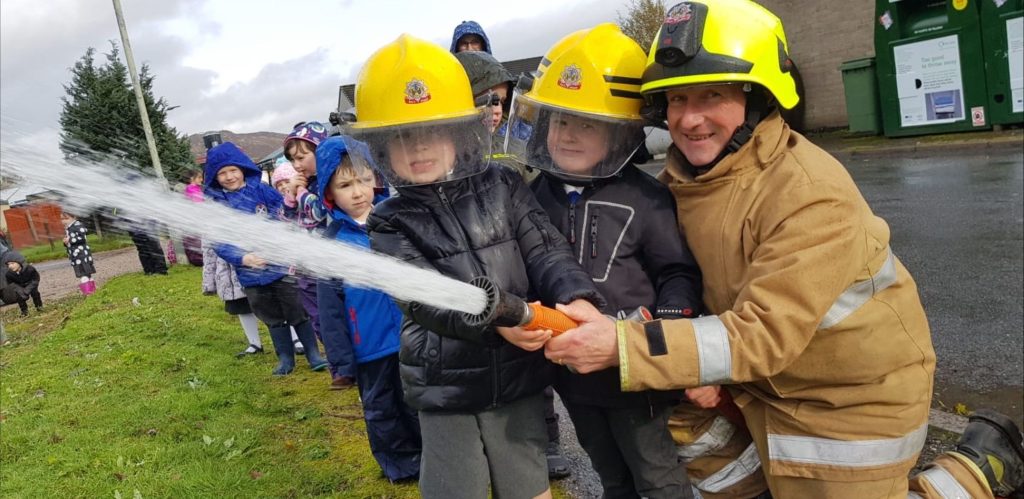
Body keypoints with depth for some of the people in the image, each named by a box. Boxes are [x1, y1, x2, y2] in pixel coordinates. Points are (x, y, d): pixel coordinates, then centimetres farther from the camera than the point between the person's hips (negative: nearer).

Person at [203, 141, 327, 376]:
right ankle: (286, 358, 32)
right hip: (250, 274, 2)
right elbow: (218, 242, -8)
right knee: (273, 319, 17)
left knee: (298, 313, 7)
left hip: (281, 264, -2)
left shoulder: (261, 190, -6)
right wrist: (243, 258, -22)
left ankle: (314, 354, 22)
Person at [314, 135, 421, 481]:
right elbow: (329, 305, -5)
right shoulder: (331, 241, -7)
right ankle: (401, 462, 38)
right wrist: (341, 357, -6)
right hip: (370, 346, 0)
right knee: (381, 409, 17)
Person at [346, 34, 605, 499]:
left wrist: (577, 297, -29)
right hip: (445, 391, -1)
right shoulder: (391, 223, -6)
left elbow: (546, 251, -8)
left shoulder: (504, 189, 0)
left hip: (519, 379, 2)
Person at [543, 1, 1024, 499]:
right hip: (766, 378, 7)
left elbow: (764, 334, -36)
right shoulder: (682, 174, -7)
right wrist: (698, 365, -16)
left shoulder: (812, 194, -32)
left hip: (856, 393, -6)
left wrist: (623, 345, -43)